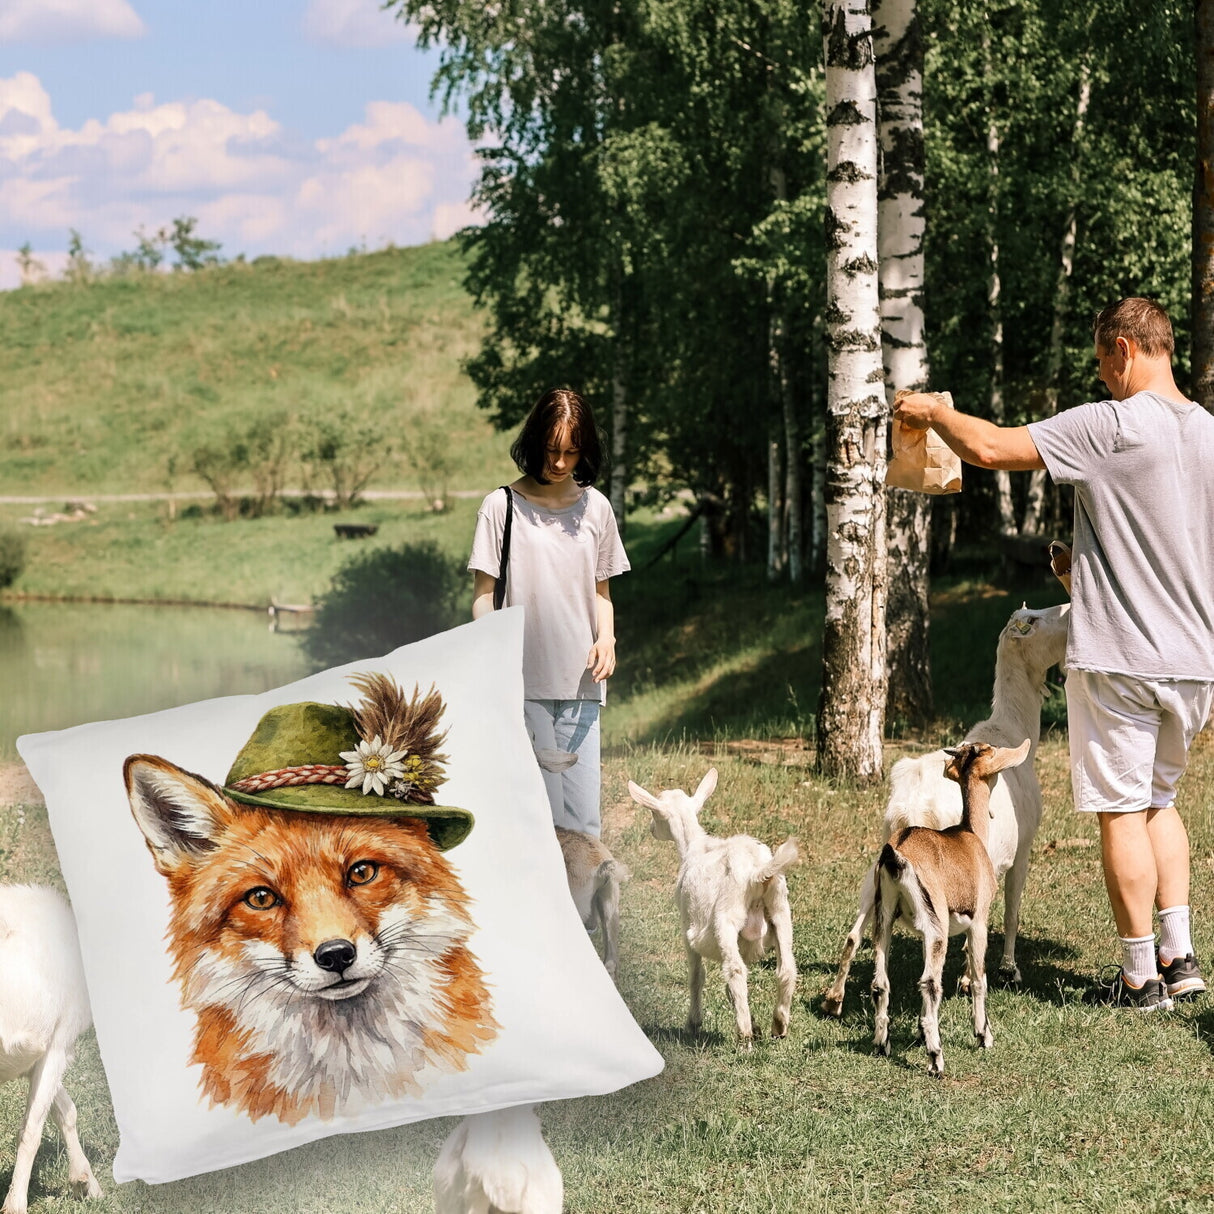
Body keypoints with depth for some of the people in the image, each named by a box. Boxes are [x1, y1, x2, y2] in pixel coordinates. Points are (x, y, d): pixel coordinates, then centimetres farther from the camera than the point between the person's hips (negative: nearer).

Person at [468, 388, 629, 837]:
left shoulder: (596, 508, 12)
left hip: (580, 682, 3)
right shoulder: (502, 506, 1)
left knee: (582, 818, -4)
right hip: (522, 682, -3)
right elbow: (483, 594, 2)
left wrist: (606, 638, 0)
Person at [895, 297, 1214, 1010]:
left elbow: (990, 448, -16)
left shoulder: (1111, 427, -15)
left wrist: (933, 412, 3)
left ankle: (1141, 976, 6)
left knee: (1122, 811, 2)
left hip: (1119, 659, -7)